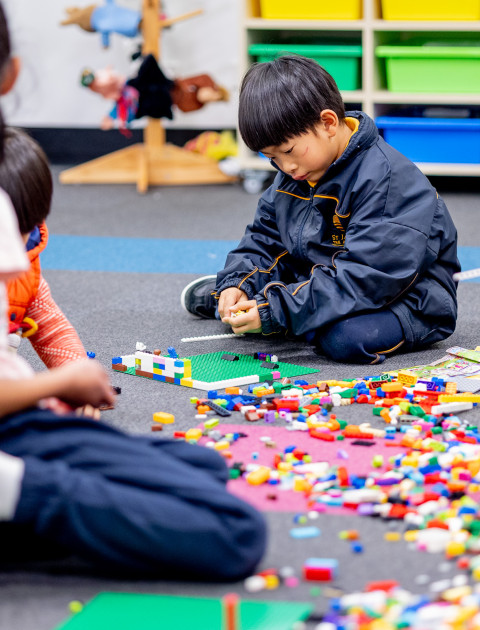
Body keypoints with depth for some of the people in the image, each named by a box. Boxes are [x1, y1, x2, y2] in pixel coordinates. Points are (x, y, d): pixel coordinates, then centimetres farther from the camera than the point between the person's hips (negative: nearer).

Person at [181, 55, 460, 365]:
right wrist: (237, 284, -9)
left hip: (404, 301, -8)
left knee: (347, 338, -37)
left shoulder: (388, 180, -26)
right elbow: (264, 239, 12)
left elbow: (363, 276, -32)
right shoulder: (296, 172, 2)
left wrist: (275, 310, -36)